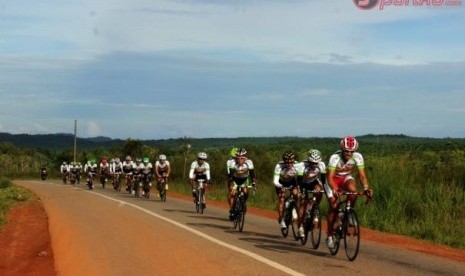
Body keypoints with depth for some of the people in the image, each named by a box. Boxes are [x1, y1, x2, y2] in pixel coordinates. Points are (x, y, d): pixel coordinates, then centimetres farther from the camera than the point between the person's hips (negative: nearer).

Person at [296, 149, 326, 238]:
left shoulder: (321, 165, -25)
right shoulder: (302, 165, -32)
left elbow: (323, 179, -21)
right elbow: (299, 180, -32)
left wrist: (325, 189, -34)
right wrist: (301, 192, -41)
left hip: (314, 182, 2)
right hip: (304, 183, -2)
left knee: (319, 192, -30)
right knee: (303, 203, -13)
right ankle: (300, 227, -7)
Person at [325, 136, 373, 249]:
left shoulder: (358, 157, -22)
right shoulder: (335, 157, -31)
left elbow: (362, 175, -21)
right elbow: (330, 177, -35)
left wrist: (366, 188, -39)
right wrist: (334, 189, -53)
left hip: (346, 178, 2)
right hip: (334, 179, -2)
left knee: (353, 189, -32)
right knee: (333, 206, -13)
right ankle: (329, 236, 0)